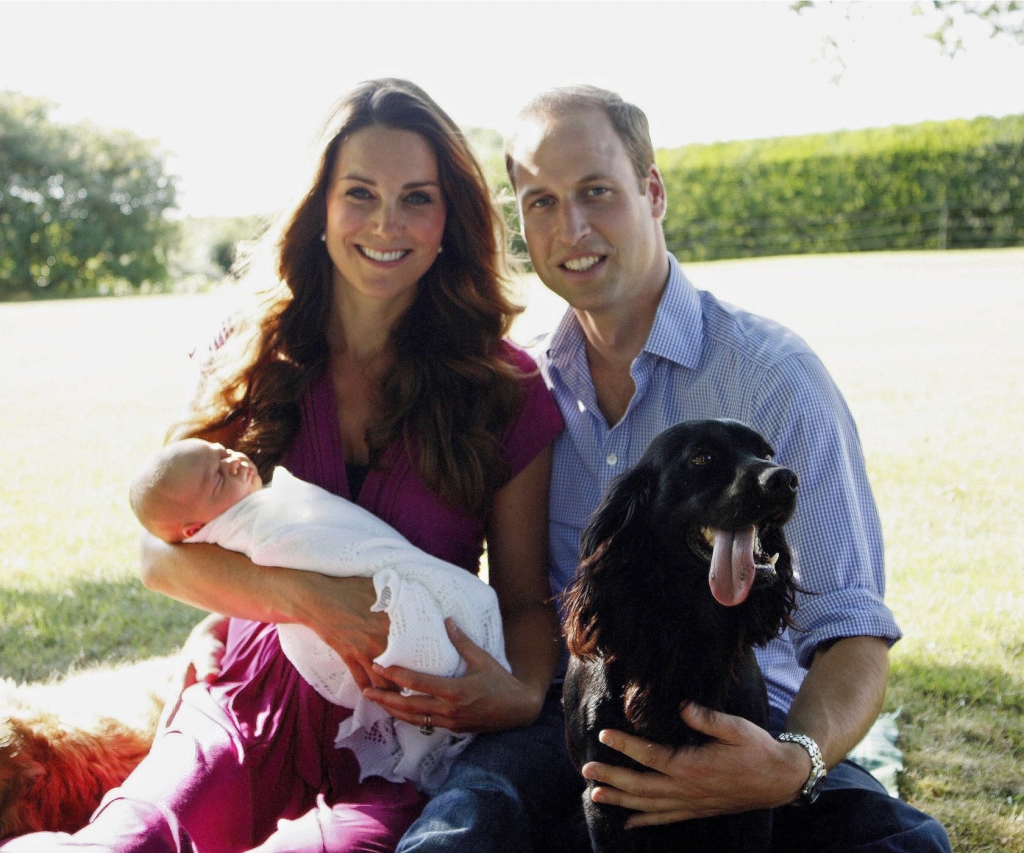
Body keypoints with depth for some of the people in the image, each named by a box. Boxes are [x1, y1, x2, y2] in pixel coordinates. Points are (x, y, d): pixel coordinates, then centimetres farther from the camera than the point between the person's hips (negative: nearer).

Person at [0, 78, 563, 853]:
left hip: (402, 743, -1)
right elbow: (162, 549, 1)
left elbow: (526, 598, 6)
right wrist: (308, 598, -17)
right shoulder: (255, 359, 7)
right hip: (251, 719, 1)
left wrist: (524, 693, -17)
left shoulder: (506, 389, 2)